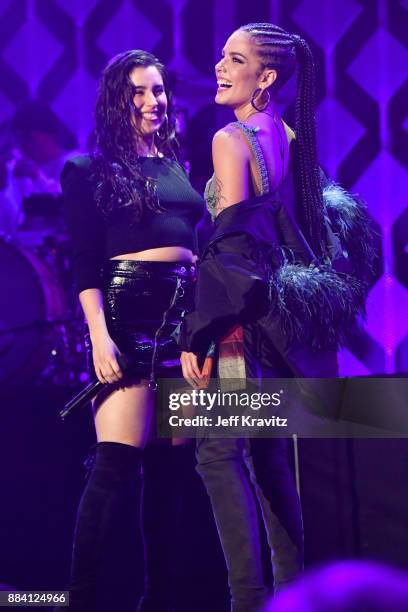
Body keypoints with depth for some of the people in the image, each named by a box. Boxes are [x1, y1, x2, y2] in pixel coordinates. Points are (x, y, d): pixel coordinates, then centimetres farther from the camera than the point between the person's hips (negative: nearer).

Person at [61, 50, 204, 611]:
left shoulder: (180, 169, 19)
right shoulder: (92, 170, 2)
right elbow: (85, 264, -5)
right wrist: (100, 336, -15)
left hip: (186, 316, 6)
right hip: (128, 313, -6)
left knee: (169, 465, 4)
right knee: (117, 462, -14)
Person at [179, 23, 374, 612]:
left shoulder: (231, 140, -13)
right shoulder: (291, 138, 11)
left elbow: (230, 246, -19)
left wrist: (197, 335, -18)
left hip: (244, 316, -8)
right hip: (286, 319, 8)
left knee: (220, 450, -8)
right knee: (270, 451, 14)